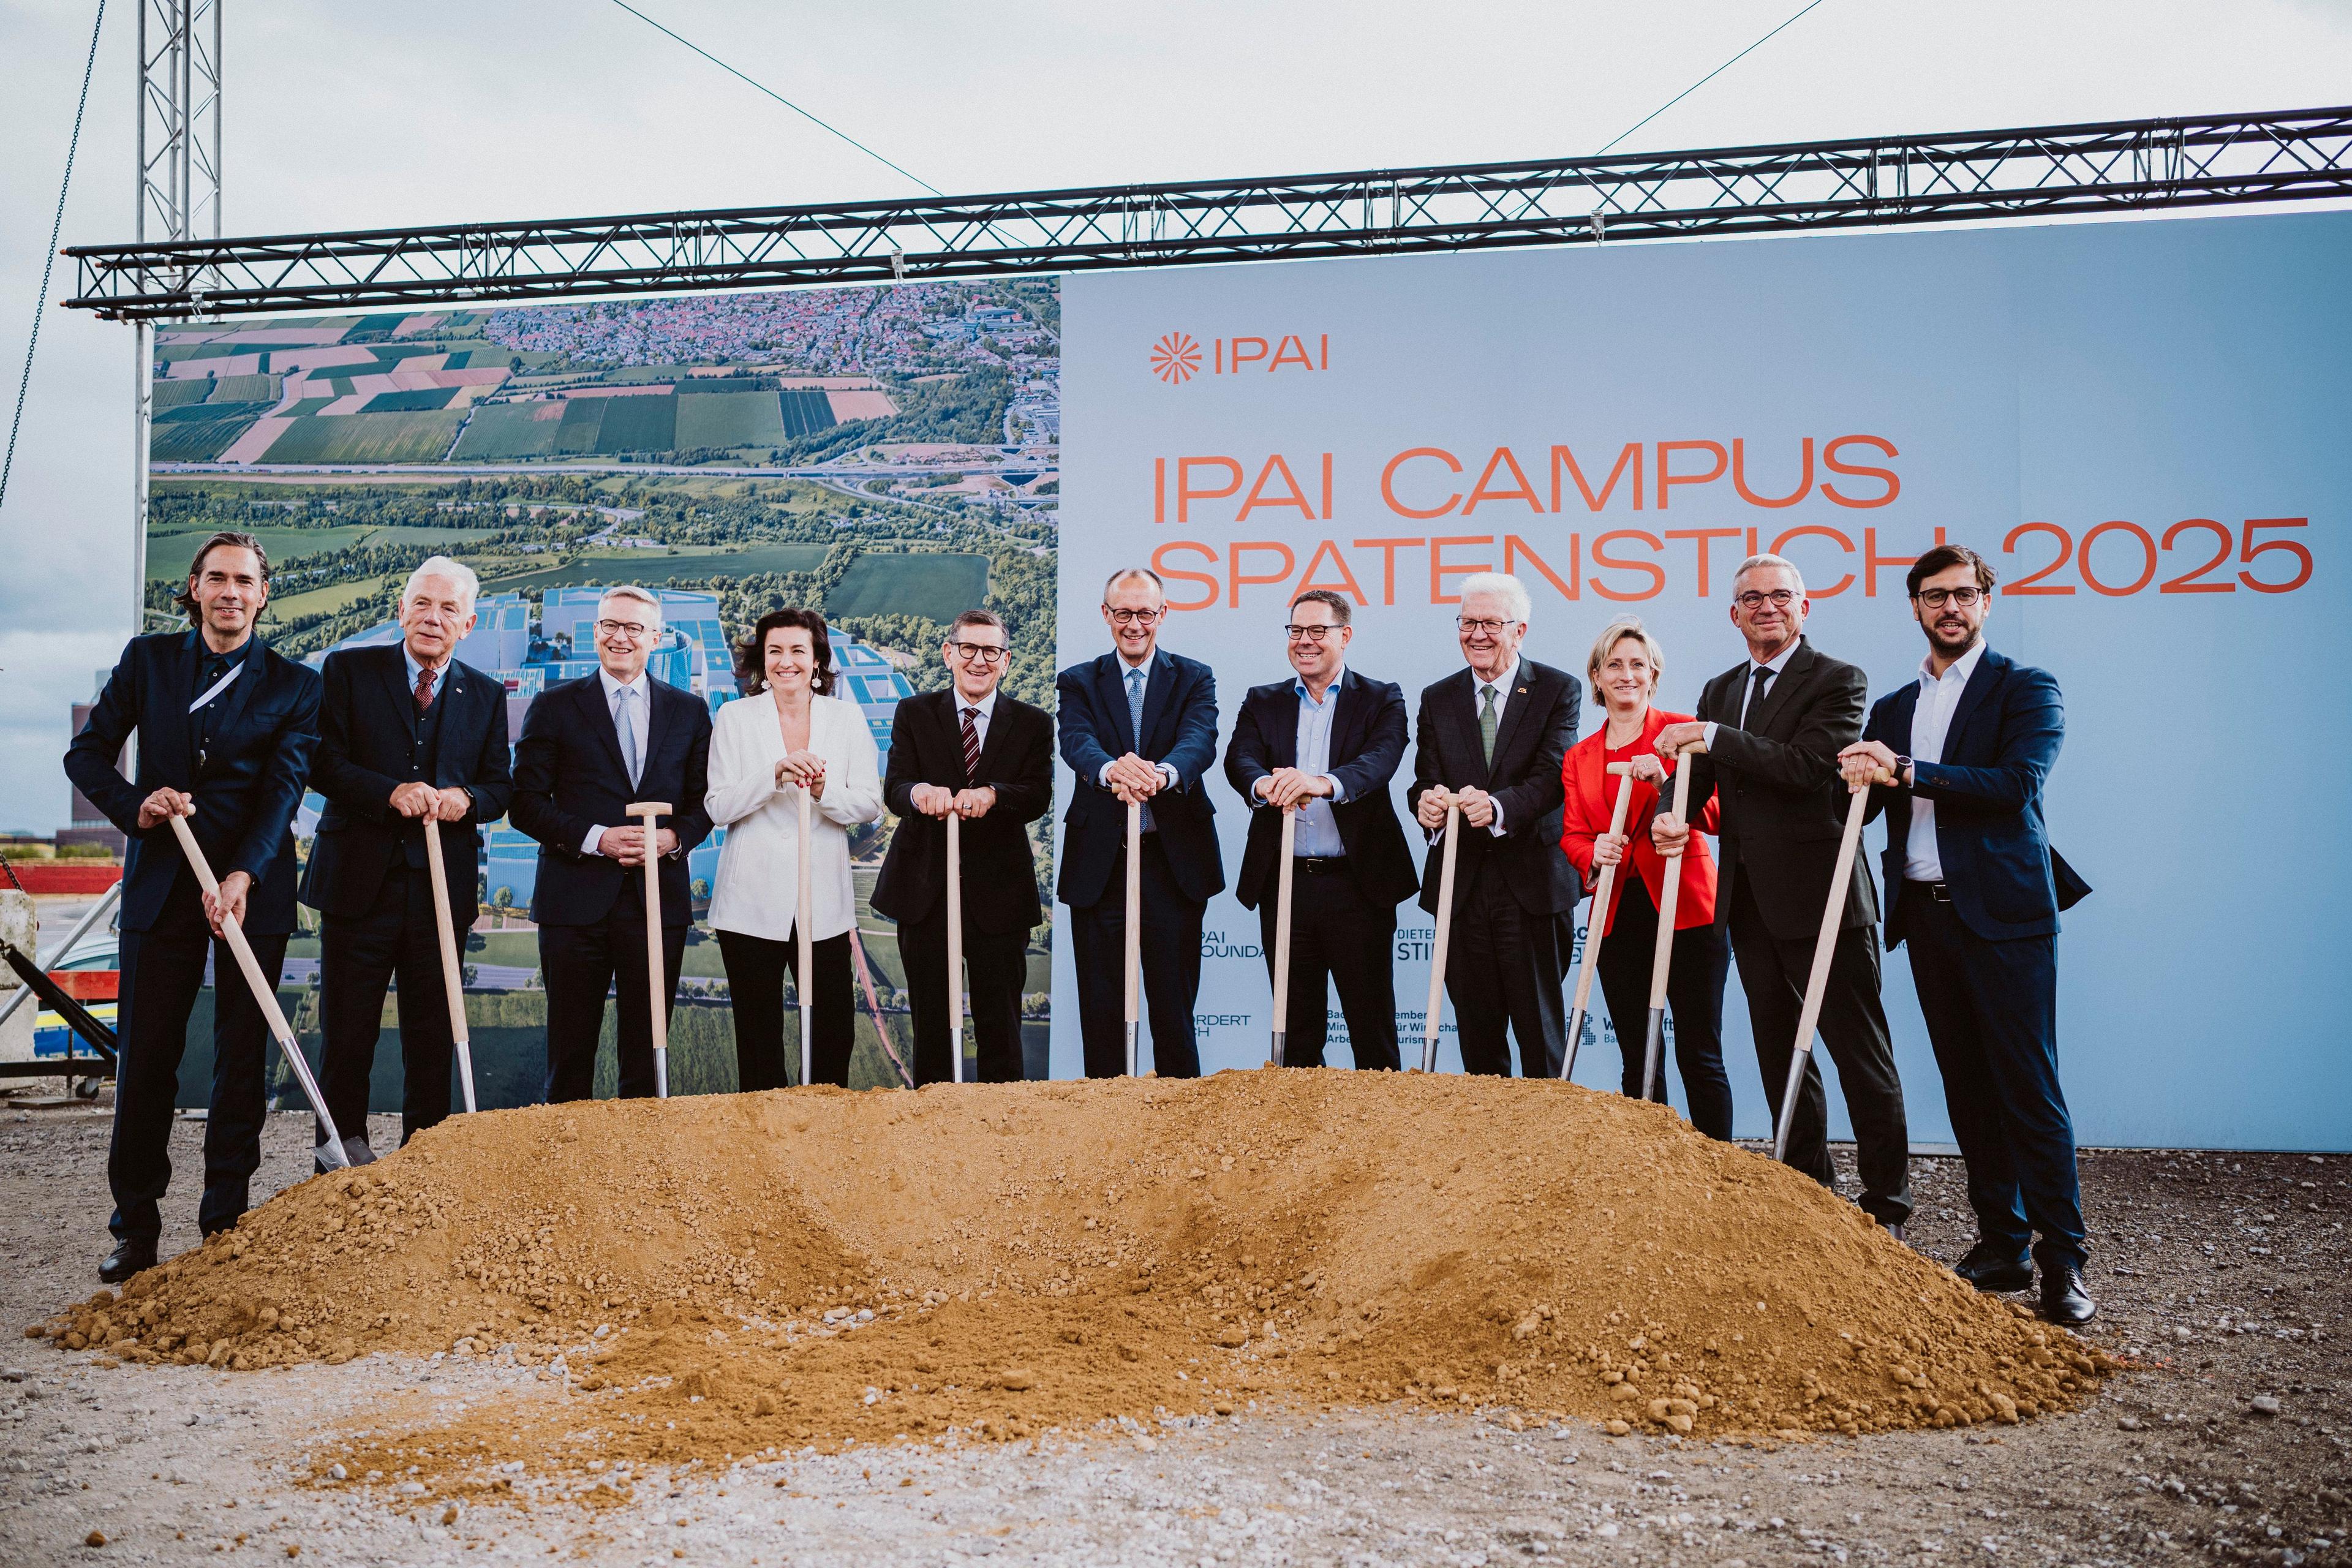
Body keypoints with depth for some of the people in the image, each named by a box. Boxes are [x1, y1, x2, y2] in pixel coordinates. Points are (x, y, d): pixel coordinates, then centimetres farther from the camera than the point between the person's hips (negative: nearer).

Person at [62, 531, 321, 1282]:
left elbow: (283, 788, -8)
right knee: (146, 1057, 1)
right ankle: (136, 1226, 11)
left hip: (253, 889, -1)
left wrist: (242, 875, -22)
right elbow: (87, 753, 9)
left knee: (241, 1056, 4)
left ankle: (226, 1221, 14)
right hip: (161, 883, 1)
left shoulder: (293, 684, 2)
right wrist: (135, 807, -11)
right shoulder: (148, 659, 7)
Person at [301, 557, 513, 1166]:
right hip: (359, 880, -2)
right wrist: (391, 792, -21)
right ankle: (343, 1142, 20)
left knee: (433, 1031, 8)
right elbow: (323, 763, -6)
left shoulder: (486, 695, 11)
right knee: (347, 1027, 5)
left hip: (443, 885, 2)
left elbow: (501, 786, 9)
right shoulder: (348, 669, 3)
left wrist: (466, 798, -13)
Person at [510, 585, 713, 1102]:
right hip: (576, 899, -1)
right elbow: (526, 803, -1)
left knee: (648, 1048, 8)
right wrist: (595, 839, -14)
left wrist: (673, 838, -10)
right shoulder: (555, 706, 4)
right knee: (570, 1048, 5)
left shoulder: (689, 711, 10)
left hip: (659, 898, 2)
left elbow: (705, 802, 11)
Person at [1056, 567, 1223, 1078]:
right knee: (1101, 1008, 6)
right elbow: (1076, 742, -13)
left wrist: (1163, 773, -38)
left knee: (1174, 1005, 5)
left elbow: (1200, 742, -14)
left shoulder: (1194, 679, 6)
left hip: (1175, 863, -1)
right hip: (1099, 864, 1)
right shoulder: (1078, 682, 8)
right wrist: (1111, 769, -38)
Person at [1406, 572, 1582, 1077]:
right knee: (1476, 1031, 10)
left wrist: (1499, 807, -33)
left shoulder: (1559, 690, 1)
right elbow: (1425, 781, 4)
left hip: (1532, 883, -3)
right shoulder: (1437, 700, 13)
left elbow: (1552, 775, -13)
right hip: (1461, 887, 4)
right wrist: (1426, 802, -21)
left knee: (1541, 1030, 0)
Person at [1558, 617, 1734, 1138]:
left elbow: (1717, 814, -4)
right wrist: (1594, 854, -11)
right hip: (1618, 917, 4)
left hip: (1685, 911, -4)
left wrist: (1666, 782, -20)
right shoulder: (1580, 756, 14)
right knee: (1638, 1059, 8)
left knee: (1699, 1054, -4)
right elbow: (1572, 834, 11)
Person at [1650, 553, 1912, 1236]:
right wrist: (1672, 813, -12)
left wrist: (1713, 738, -21)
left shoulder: (1836, 680, -6)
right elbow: (1695, 774, 10)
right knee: (1780, 1054, 15)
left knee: (1861, 1056, -1)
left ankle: (1886, 1210, 7)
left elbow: (1808, 764, -22)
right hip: (1751, 900, 7)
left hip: (1821, 897, -7)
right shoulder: (1720, 691, 15)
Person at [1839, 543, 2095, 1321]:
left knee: (2028, 1088, -6)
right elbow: (1864, 802, 12)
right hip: (1927, 913, 5)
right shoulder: (1893, 707, 17)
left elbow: (2018, 782, -16)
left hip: (2003, 911, -5)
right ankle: (2001, 1243, 17)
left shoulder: (2026, 688, 0)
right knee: (1967, 1088, 9)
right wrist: (1860, 778, -11)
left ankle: (2062, 1260, 0)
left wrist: (1908, 770, -20)